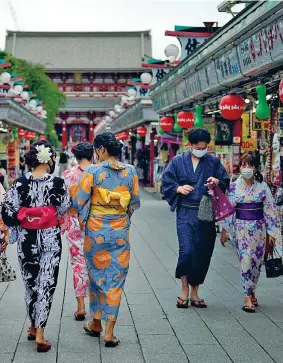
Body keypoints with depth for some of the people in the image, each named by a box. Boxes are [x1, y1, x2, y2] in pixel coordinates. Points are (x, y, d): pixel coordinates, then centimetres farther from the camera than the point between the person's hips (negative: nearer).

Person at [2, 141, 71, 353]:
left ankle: (33, 327, 30)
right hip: (50, 238, -2)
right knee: (46, 283, 4)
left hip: (26, 238, 2)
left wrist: (23, 218, 10)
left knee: (30, 282, 17)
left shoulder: (20, 183, -8)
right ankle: (40, 334, -1)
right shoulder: (57, 183, -11)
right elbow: (64, 209, -1)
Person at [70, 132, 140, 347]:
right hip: (120, 232, 1)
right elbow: (135, 203, 6)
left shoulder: (93, 172, -12)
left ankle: (96, 323, 29)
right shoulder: (130, 172, -3)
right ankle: (109, 333, 4)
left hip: (96, 231, -1)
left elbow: (77, 201, -11)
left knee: (97, 275, 17)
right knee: (116, 279, 5)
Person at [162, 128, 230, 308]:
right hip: (186, 214, -2)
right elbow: (166, 183, 6)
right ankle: (185, 290, 5)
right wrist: (179, 188, -12)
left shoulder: (214, 162, 8)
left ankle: (194, 293, 18)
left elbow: (226, 183, 10)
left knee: (203, 253, 4)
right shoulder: (178, 161, 6)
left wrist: (217, 182, -12)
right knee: (187, 251, -14)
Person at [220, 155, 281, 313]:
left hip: (259, 227, 2)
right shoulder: (234, 186, -1)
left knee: (257, 261, 8)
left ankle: (252, 291, 26)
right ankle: (248, 298, -3)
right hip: (241, 227, -1)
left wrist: (272, 231, 1)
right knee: (246, 260, -7)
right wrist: (225, 230, 2)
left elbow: (270, 209, 3)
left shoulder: (263, 186, 0)